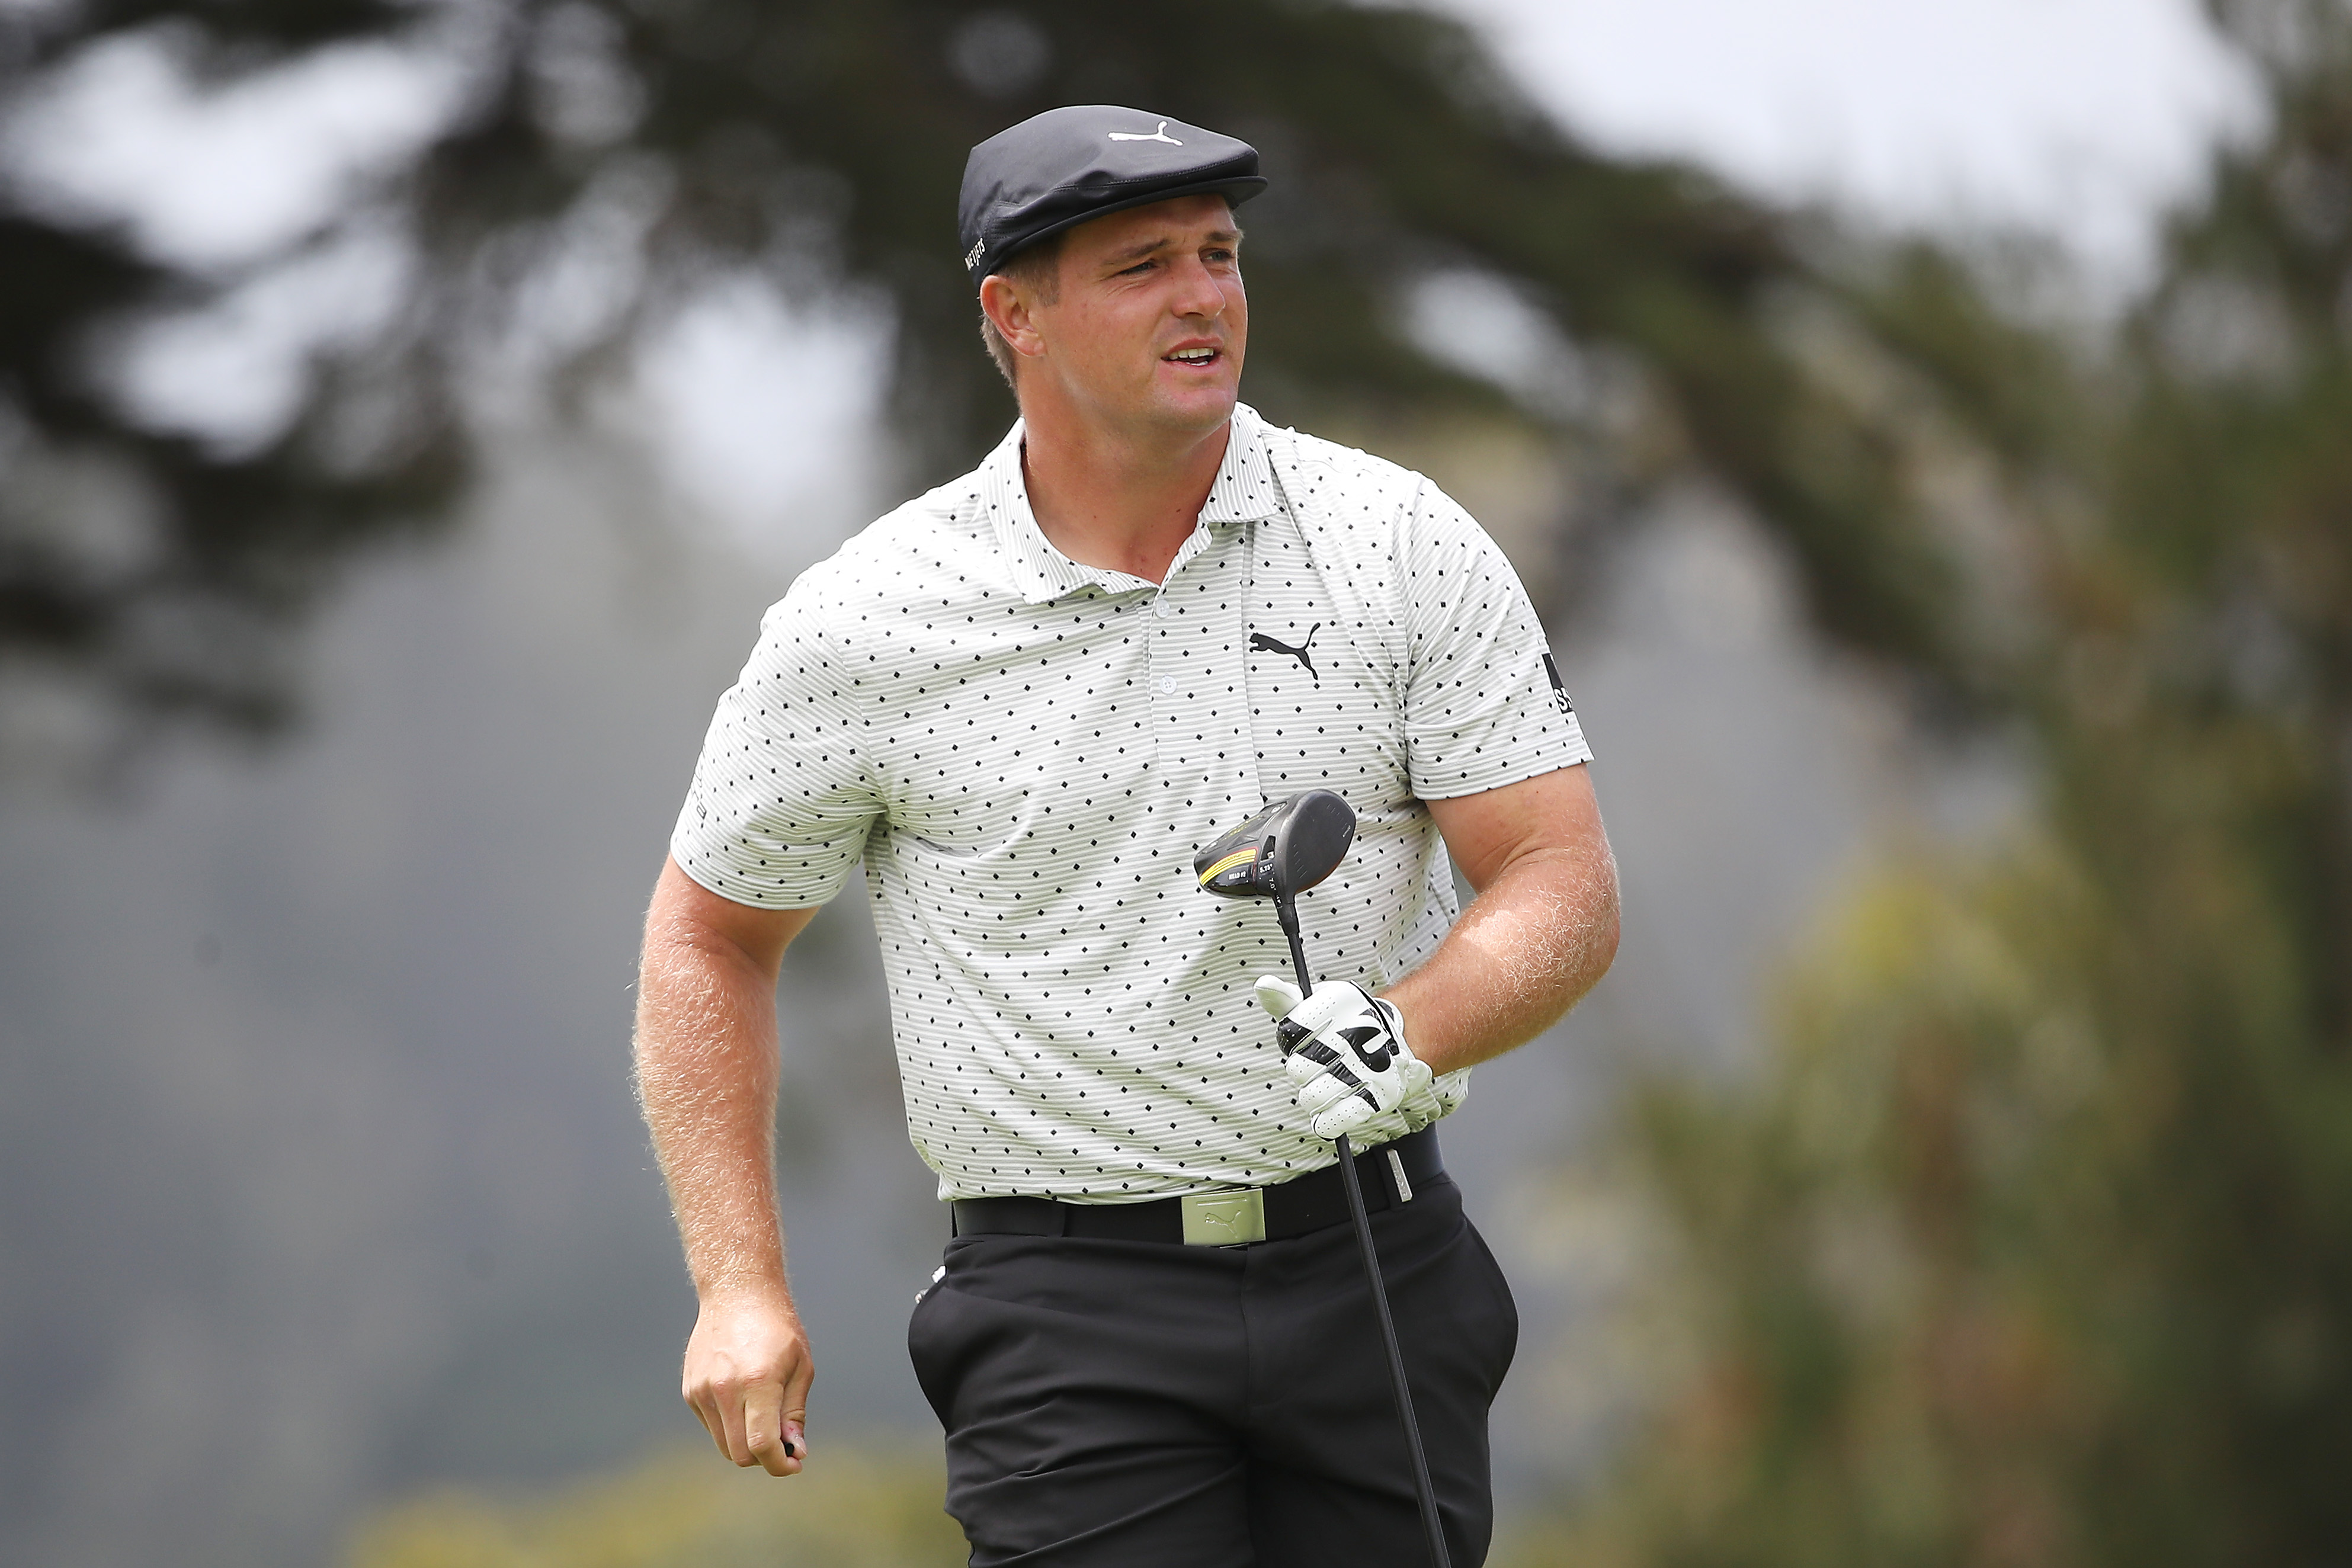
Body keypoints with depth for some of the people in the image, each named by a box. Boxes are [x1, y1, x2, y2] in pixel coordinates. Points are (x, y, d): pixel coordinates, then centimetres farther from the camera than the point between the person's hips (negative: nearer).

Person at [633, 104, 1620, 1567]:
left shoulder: (1403, 543, 1)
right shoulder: (862, 624, -1)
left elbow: (1566, 887, -1)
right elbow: (709, 939, 11)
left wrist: (1409, 1035, -22)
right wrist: (741, 1283, 2)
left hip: (1381, 1279, 2)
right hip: (1072, 1321, -2)